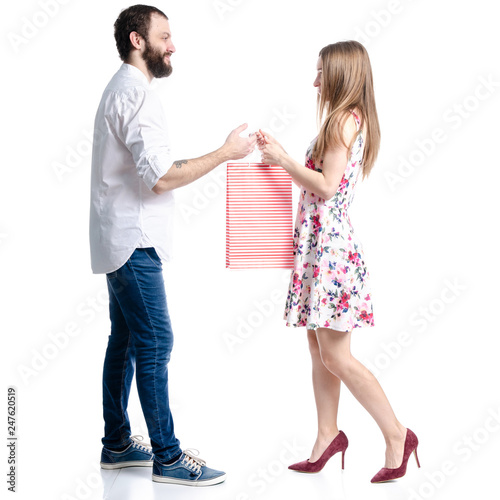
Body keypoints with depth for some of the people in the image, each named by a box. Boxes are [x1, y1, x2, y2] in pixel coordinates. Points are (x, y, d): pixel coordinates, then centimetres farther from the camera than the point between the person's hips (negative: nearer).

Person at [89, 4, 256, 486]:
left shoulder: (121, 89, 18)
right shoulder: (136, 93, -16)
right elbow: (161, 177, -23)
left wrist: (205, 159, 14)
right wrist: (224, 153, -16)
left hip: (122, 239, 11)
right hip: (133, 241, -11)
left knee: (124, 340, 13)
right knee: (155, 342, -7)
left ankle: (117, 444, 22)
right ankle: (167, 456, 0)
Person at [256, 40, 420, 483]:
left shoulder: (344, 119, -13)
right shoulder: (349, 120, 17)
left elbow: (326, 185, -19)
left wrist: (283, 159, -11)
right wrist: (280, 155, 13)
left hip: (331, 246, -10)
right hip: (321, 243, 10)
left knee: (336, 356, -5)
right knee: (320, 350, 12)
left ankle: (397, 435, 5)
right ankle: (327, 436, 21)